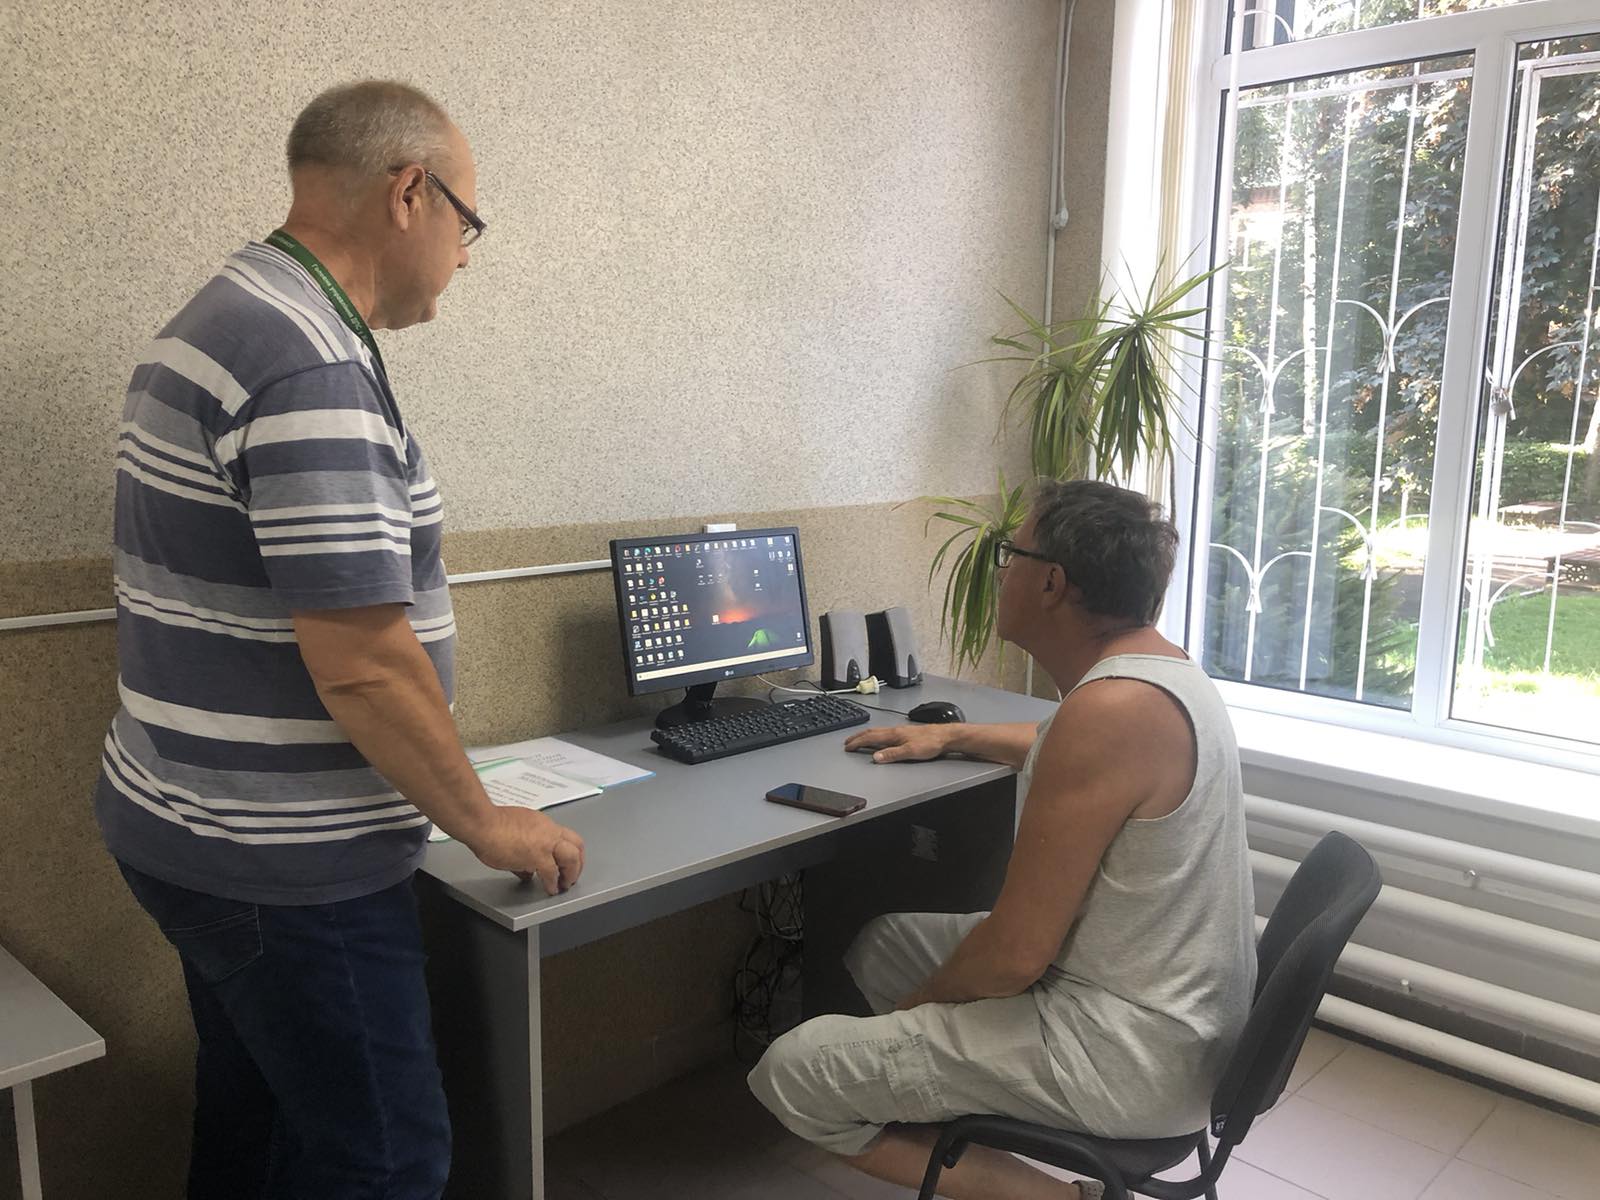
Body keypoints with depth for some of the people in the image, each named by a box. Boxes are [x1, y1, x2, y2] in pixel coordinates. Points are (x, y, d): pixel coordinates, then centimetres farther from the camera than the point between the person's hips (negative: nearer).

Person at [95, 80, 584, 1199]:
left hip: (190, 826, 10)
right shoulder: (314, 369, -23)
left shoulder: (223, 321, 11)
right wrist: (486, 823, -11)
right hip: (288, 866, -10)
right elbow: (363, 664, -26)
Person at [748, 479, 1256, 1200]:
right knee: (882, 944, 20)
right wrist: (952, 736, 28)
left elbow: (1015, 953, -24)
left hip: (1132, 1058, -10)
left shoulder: (1109, 709, -28)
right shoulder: (1159, 665, 4)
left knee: (791, 1075, -8)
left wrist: (919, 1003, -5)